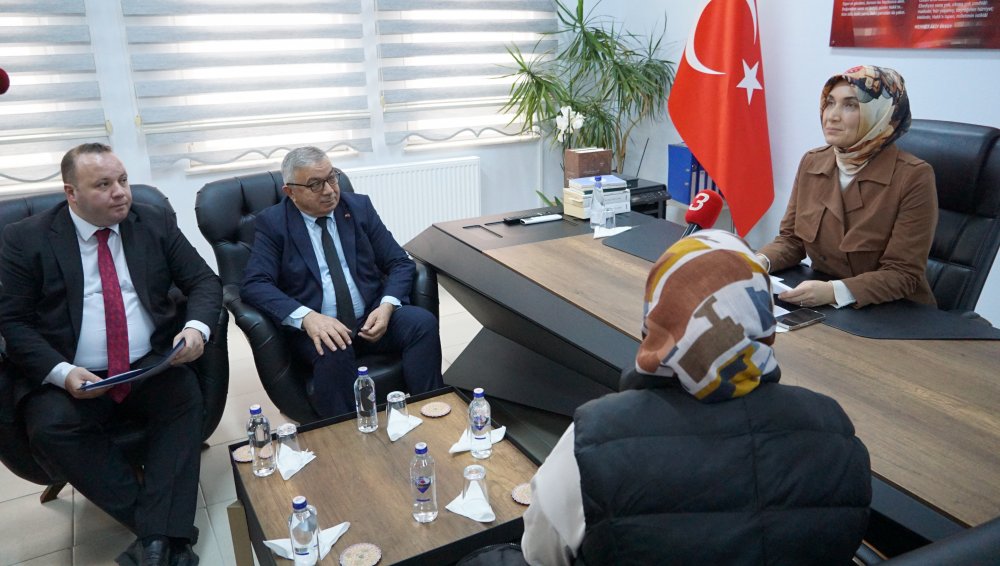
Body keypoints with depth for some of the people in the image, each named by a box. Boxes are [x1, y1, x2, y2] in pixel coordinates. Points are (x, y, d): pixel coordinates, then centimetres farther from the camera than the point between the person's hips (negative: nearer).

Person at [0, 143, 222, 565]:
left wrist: (196, 326, -18)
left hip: (152, 367, 1)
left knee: (185, 396, -28)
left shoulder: (156, 223, 5)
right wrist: (62, 373, -18)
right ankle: (168, 532, -20)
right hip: (69, 380, 0)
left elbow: (204, 282, 5)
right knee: (50, 427, -28)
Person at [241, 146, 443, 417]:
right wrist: (306, 317, -27)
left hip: (371, 319, 3)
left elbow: (400, 263, 6)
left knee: (423, 322, -24)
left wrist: (387, 306, -14)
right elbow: (254, 284, -10)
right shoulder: (273, 222, 1)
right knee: (334, 352, -35)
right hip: (317, 327, -2)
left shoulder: (359, 206, 7)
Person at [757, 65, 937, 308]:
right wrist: (759, 261, -14)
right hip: (821, 309, 4)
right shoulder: (811, 163, 2)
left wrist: (835, 291, -29)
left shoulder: (914, 177, -13)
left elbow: (903, 274, -15)